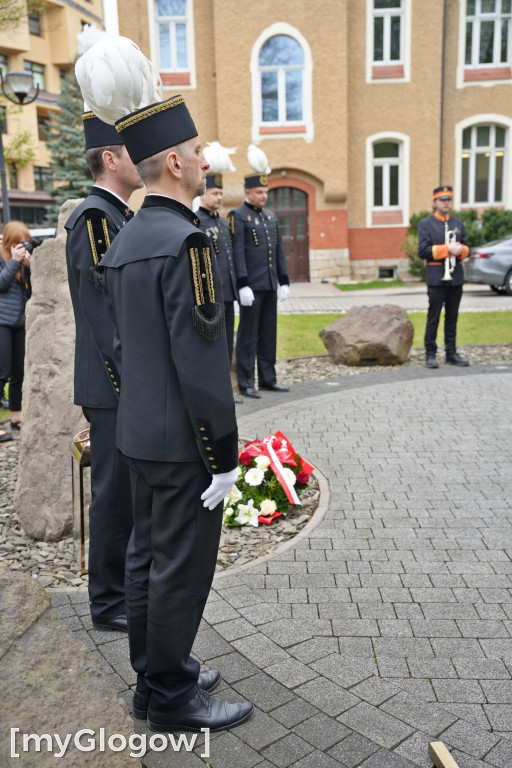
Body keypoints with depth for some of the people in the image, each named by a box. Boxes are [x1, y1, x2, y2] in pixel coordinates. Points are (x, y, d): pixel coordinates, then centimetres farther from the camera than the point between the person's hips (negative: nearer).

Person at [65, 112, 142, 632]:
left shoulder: (120, 216, 16)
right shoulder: (94, 216, -15)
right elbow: (103, 311, -20)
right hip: (115, 388, -10)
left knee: (133, 490, 18)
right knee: (115, 491, 2)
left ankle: (131, 584, 35)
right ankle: (109, 603, 18)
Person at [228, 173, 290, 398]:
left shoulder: (271, 216, 16)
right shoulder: (237, 216, -5)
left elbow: (278, 251, 17)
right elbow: (237, 252, -13)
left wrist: (284, 281, 11)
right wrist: (243, 285, -19)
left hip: (270, 286, 7)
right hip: (251, 286, -7)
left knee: (269, 333, 11)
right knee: (248, 334, -2)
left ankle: (268, 378, 21)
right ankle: (246, 383, 5)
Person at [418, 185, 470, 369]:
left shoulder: (458, 223, 14)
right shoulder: (425, 224, 0)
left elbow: (466, 247, 14)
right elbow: (423, 251, -9)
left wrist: (460, 250, -10)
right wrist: (447, 248, -17)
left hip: (456, 277, 4)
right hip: (436, 277, -4)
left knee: (452, 317, 8)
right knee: (433, 318, -1)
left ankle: (451, 354, 15)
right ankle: (430, 355, 4)